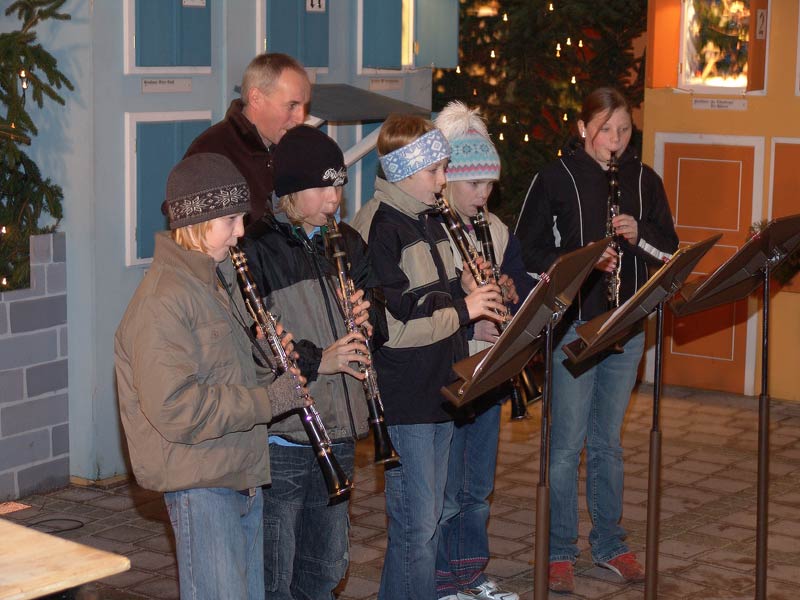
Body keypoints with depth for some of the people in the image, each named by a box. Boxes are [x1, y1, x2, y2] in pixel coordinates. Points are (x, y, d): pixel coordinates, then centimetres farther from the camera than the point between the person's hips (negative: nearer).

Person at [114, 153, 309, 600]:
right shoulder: (162, 301, -20)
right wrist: (267, 400, -21)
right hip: (199, 485, -10)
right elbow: (175, 409, -26)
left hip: (244, 474, 10)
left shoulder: (220, 280, 13)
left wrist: (269, 369, 2)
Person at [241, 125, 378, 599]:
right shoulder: (256, 250, -12)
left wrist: (368, 315, -3)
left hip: (338, 432, 7)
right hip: (279, 439, -7)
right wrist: (315, 360, -25)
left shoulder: (346, 244, 10)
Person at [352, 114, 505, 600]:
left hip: (439, 390, 9)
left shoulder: (432, 221, 13)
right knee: (417, 523, -4)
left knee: (428, 517, 16)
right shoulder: (379, 228, -16)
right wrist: (462, 307, -16)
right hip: (404, 399, -9)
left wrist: (465, 286, 4)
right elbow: (389, 321, -24)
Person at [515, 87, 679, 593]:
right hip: (573, 322, -4)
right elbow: (528, 252, -5)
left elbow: (669, 249, 10)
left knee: (608, 441, 14)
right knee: (569, 442, -1)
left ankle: (610, 544, 24)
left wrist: (638, 234, -11)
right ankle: (561, 552, 10)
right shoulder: (556, 178, -4)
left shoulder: (644, 181, 8)